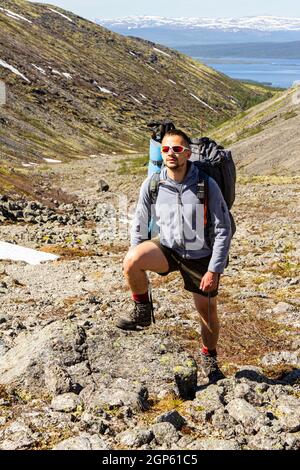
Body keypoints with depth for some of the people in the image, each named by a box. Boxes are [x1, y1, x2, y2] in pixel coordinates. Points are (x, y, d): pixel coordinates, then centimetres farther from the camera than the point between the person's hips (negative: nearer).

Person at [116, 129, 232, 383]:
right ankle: (142, 311, -3)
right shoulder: (152, 185, -11)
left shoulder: (207, 185, -18)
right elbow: (140, 225, 2)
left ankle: (209, 357, 38)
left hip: (201, 256, -1)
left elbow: (223, 230, -13)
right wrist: (137, 262, 1)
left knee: (208, 310, 9)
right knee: (131, 260, -29)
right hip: (167, 248, 1)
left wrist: (214, 270, -17)